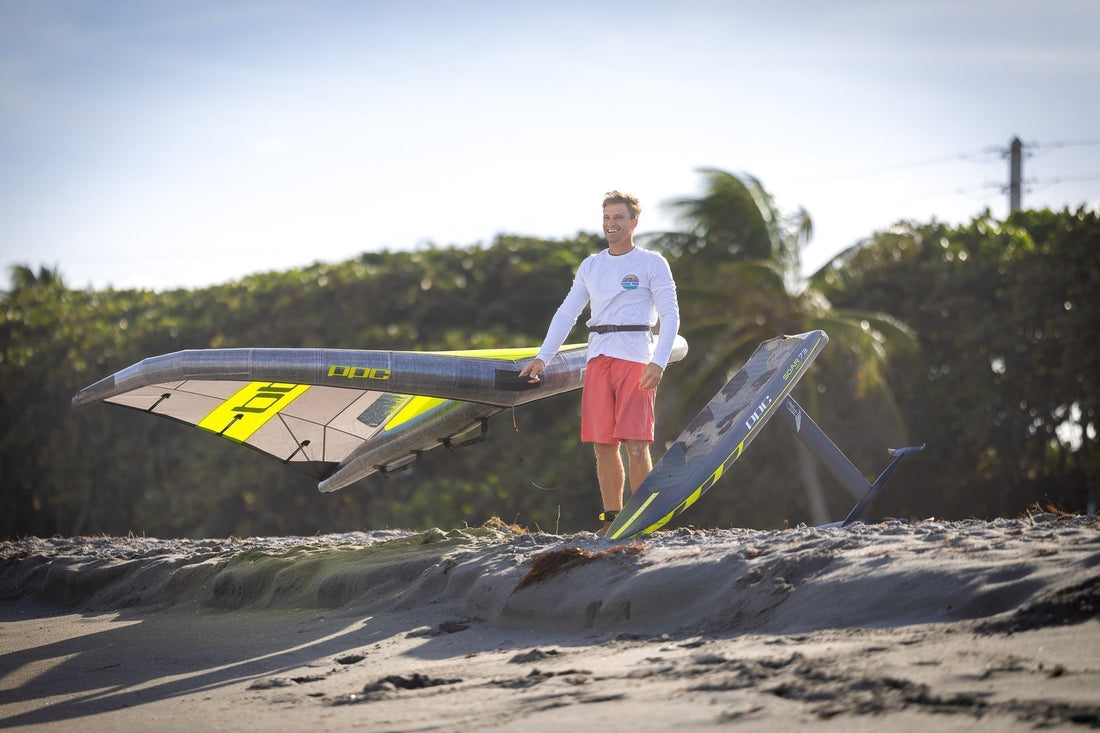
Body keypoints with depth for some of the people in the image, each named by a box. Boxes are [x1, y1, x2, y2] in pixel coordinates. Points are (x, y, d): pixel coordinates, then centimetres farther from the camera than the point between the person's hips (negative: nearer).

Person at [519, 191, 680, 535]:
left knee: (635, 443, -11)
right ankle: (611, 519, 7)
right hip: (598, 360, 5)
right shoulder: (591, 265, 17)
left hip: (635, 359, -5)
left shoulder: (652, 264, 3)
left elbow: (670, 315, -2)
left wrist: (658, 363, -14)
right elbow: (567, 312, 19)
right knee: (603, 445, 2)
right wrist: (542, 357, 11)